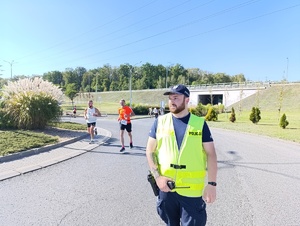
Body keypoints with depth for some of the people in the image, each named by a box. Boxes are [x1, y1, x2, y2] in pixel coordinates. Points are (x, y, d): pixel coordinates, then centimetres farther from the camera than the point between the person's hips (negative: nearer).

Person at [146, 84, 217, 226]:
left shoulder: (200, 124, -4)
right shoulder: (160, 122, -1)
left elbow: (211, 154, -2)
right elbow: (150, 151, 2)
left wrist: (211, 184, -8)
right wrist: (157, 177, -8)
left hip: (192, 190, -2)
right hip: (165, 187, 2)